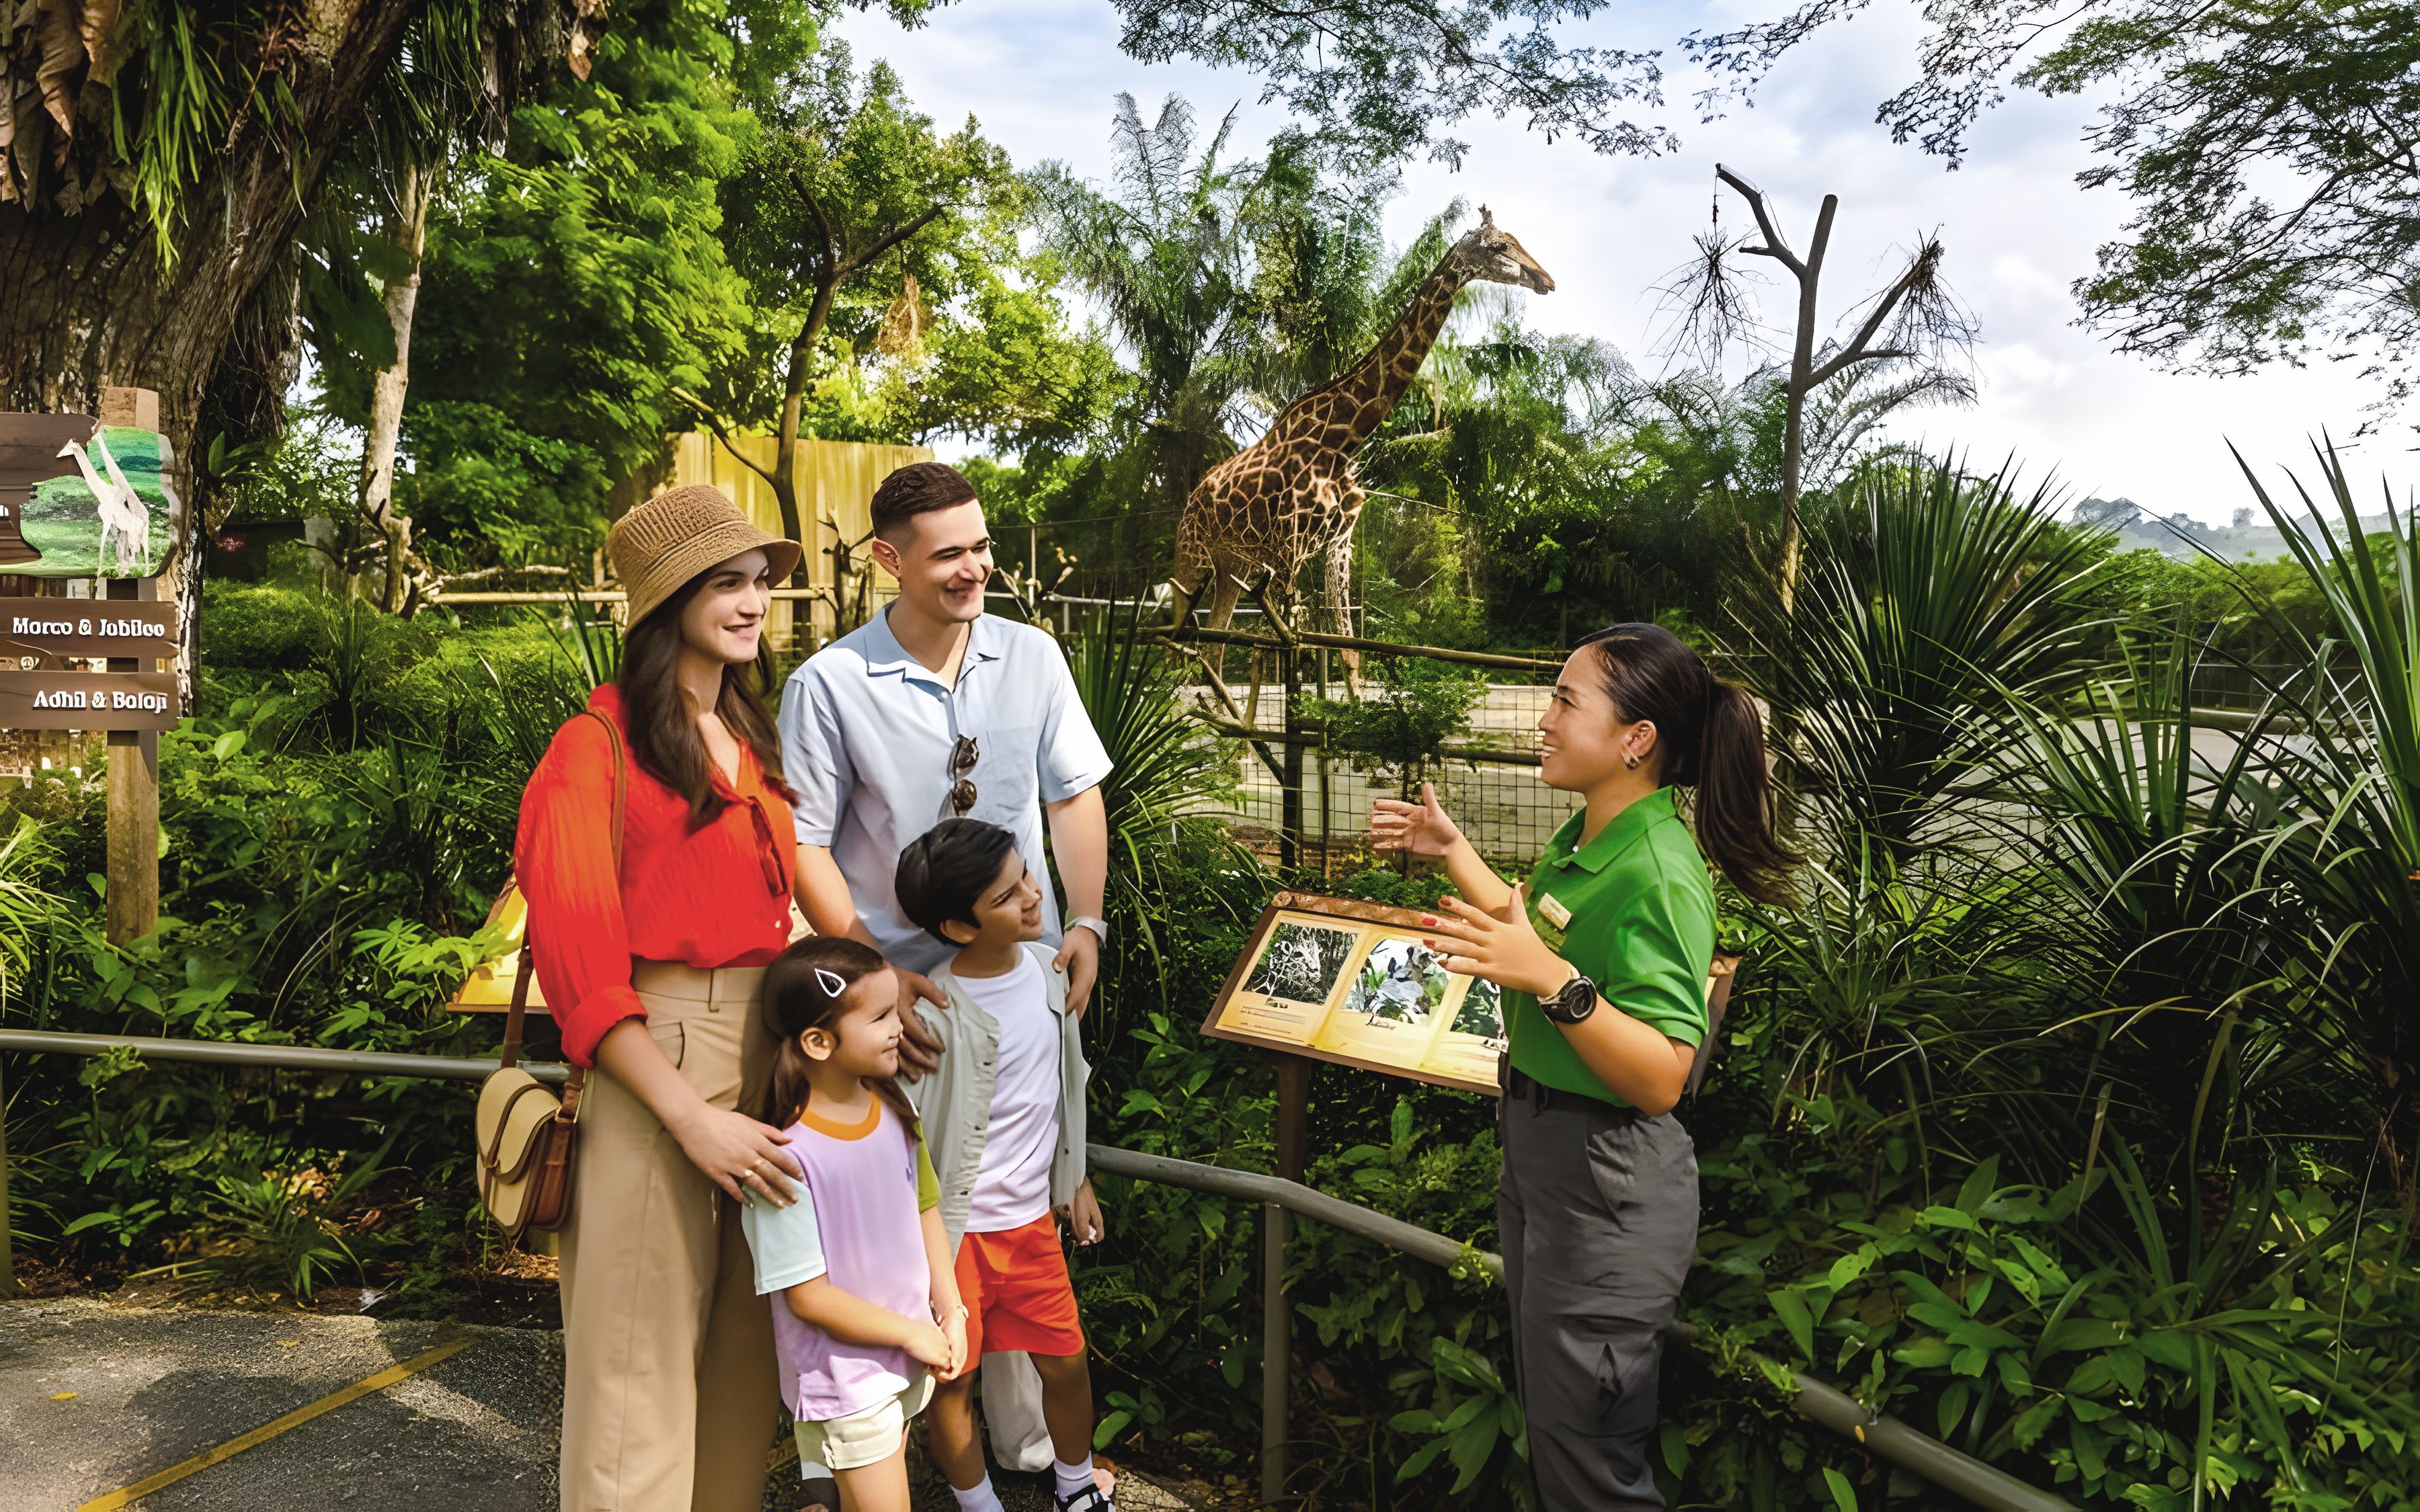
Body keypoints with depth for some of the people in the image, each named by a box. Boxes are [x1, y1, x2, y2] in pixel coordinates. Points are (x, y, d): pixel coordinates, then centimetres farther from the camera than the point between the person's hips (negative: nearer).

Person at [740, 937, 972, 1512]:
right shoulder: (788, 1156, -25)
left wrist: (950, 1313, 1)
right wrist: (911, 1333, -13)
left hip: (908, 1356, 6)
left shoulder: (895, 1111, -4)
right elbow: (808, 1296, -20)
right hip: (842, 1372, -6)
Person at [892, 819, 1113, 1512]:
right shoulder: (937, 1014, -24)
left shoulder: (1045, 966, -2)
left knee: (1065, 1360, 15)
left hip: (1031, 1215, 6)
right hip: (956, 1227, -6)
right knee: (952, 1380, 10)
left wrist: (1075, 1178, 17)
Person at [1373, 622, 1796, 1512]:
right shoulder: (1585, 838, 3)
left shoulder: (1657, 873, -26)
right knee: (1547, 1415, 25)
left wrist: (1553, 981, -41)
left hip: (1607, 1180, -10)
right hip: (1537, 1142, 10)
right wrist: (1452, 852, 19)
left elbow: (1661, 1080, -30)